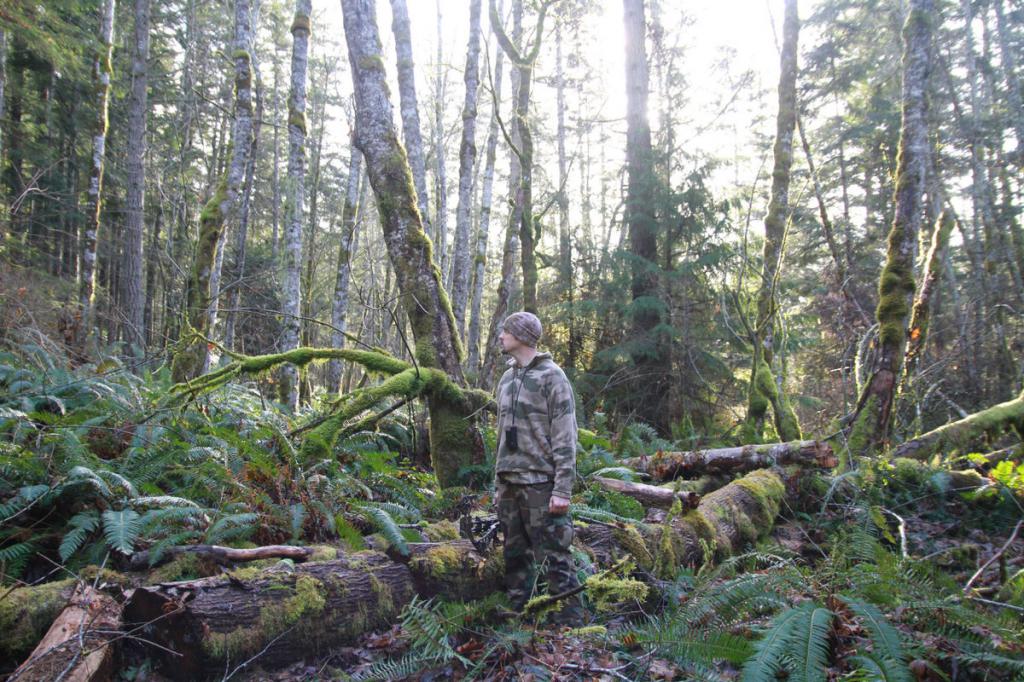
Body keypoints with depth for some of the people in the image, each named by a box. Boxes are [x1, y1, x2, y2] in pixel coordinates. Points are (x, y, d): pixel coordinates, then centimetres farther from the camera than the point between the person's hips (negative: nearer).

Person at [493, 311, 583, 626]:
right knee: (515, 556, 12)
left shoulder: (552, 377, -6)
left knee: (555, 557, -4)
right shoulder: (506, 379, 16)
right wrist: (498, 481, 18)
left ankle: (570, 622, 4)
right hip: (508, 483, 7)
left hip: (540, 482, -7)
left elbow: (565, 438, -11)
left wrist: (563, 490, -17)